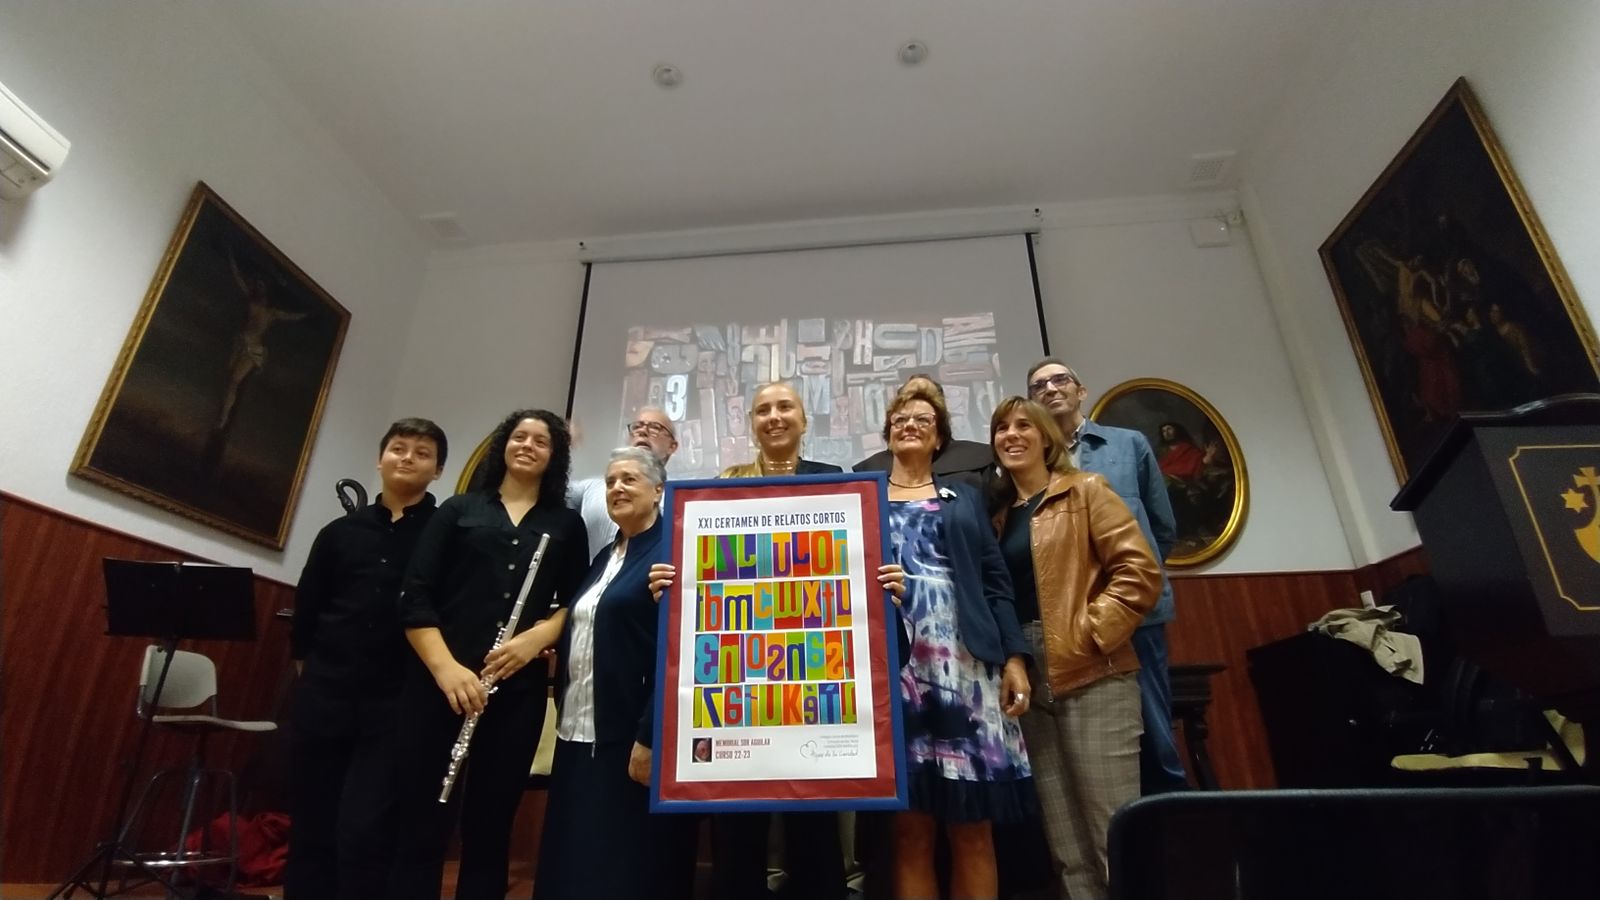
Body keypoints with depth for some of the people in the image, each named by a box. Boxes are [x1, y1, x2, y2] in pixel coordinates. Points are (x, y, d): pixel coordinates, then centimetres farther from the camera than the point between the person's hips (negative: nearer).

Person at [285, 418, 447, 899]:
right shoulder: (340, 532, 8)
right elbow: (306, 607, 14)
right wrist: (308, 664, 12)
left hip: (399, 703, -3)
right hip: (323, 695, 4)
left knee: (364, 833, -3)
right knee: (311, 826, 13)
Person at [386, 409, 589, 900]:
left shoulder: (567, 524, 12)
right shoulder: (458, 509, 10)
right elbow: (414, 597, 2)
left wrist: (536, 638, -13)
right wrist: (445, 667, -12)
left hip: (518, 690, 1)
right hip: (438, 683, 0)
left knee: (490, 828, 8)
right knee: (422, 825, 2)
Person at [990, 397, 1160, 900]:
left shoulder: (1085, 491, 3)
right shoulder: (996, 511, 16)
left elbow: (1138, 570, -8)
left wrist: (1089, 633, -14)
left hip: (1092, 677, -5)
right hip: (1027, 684, 5)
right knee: (1066, 848, 10)